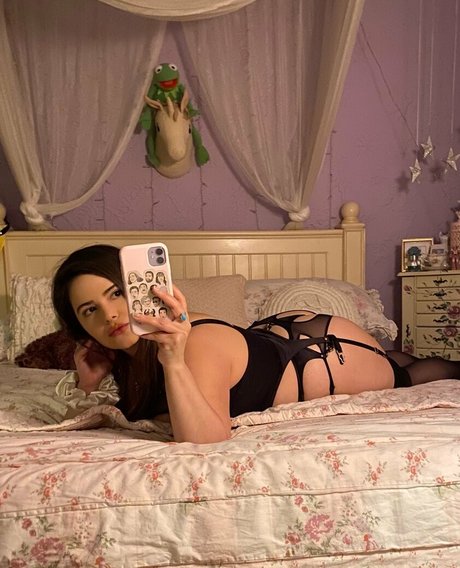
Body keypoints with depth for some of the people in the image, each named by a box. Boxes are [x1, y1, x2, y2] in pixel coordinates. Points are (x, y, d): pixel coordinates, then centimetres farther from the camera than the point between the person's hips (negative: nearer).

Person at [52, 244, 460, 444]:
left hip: (328, 355, -7)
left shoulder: (195, 344, -39)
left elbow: (205, 442, -46)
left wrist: (174, 362, -57)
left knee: (402, 376, 27)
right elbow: (135, 407, 0)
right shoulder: (130, 344, -15)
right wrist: (92, 382, -18)